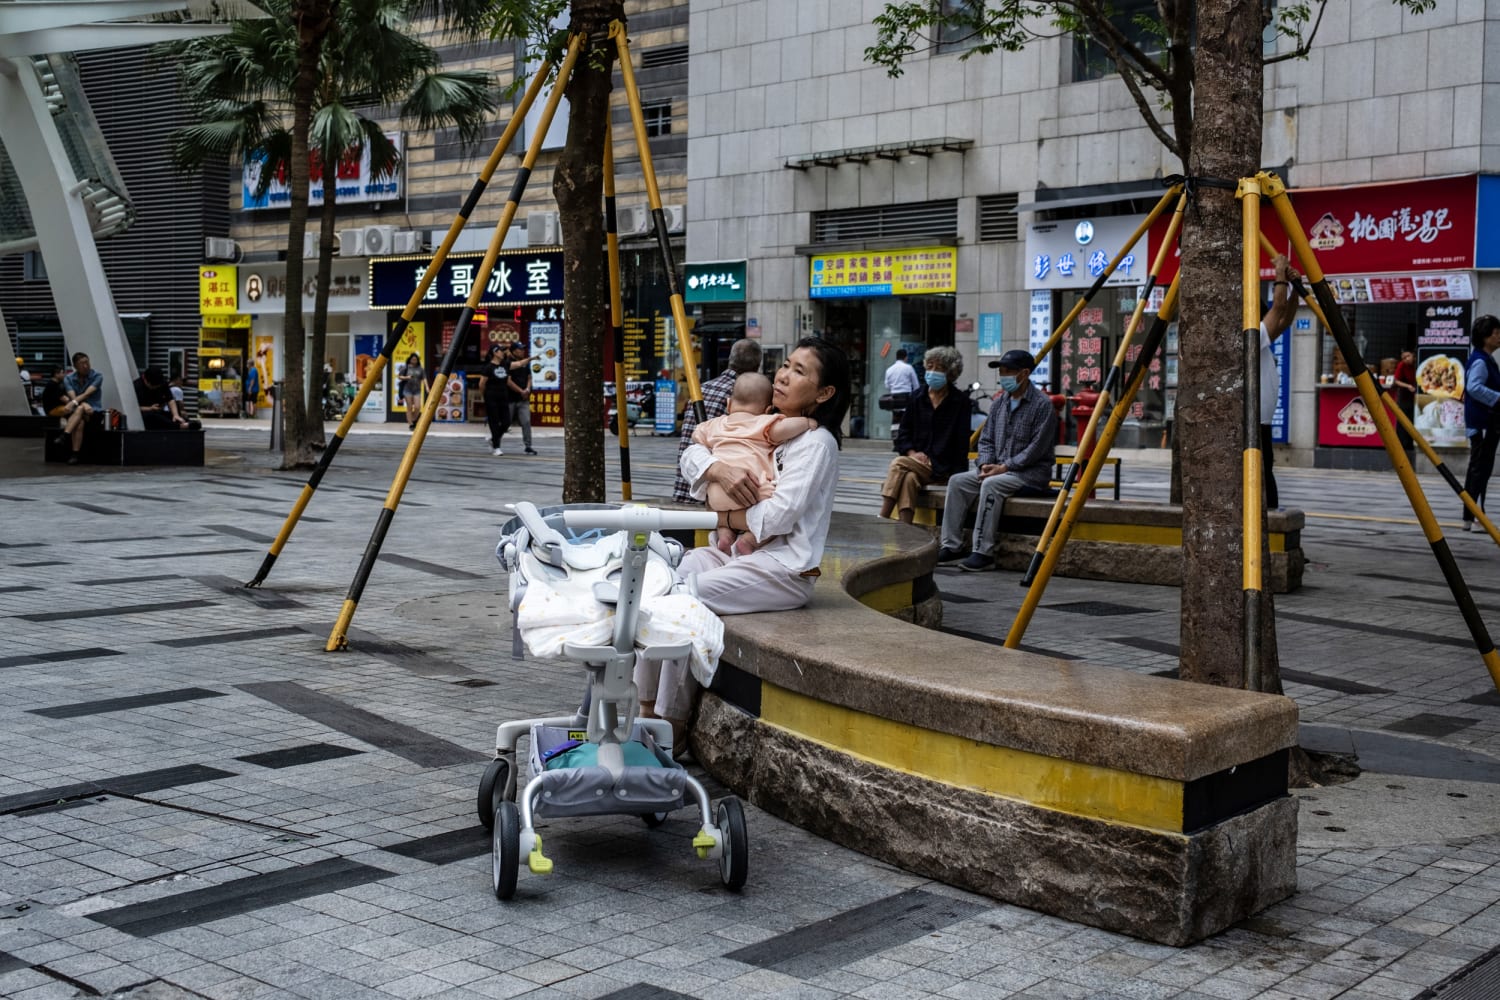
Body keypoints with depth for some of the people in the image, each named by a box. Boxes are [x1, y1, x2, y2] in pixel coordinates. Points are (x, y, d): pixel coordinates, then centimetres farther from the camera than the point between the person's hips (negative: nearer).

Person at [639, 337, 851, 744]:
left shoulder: (816, 443, -10)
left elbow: (777, 516, -20)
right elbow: (692, 454, 10)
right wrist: (719, 469, -12)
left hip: (784, 570, -8)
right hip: (739, 553, 8)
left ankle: (673, 724, -13)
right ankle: (647, 706, -9)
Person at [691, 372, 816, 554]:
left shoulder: (716, 424, 24)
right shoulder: (763, 423, 6)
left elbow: (697, 436, 43)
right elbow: (782, 428, -14)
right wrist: (806, 422, 2)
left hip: (717, 495, 6)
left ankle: (724, 531, 9)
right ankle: (748, 540, -17)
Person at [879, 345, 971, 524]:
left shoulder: (960, 402, 1)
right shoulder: (918, 400, 14)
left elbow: (962, 441, -4)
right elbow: (903, 435, 13)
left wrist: (957, 474, -15)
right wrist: (912, 453, -7)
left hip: (944, 468, -4)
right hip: (919, 462, 4)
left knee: (899, 464, -27)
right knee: (909, 478, -30)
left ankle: (881, 520, -30)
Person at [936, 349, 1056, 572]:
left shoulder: (1041, 404, -11)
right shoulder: (999, 402, 11)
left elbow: (1037, 448, -17)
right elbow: (986, 439, 13)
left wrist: (1004, 467, -18)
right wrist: (986, 463, -6)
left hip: (1032, 471, -7)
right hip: (999, 468, 7)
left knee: (991, 485, -33)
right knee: (957, 481, -12)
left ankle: (983, 553, -30)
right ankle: (951, 546, -12)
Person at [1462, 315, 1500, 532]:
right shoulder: (1480, 361, -15)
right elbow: (1474, 387, -29)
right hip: (1483, 422, -10)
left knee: (1478, 468, 12)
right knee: (1480, 468, -9)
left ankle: (1470, 517, 17)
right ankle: (1474, 518, -8)